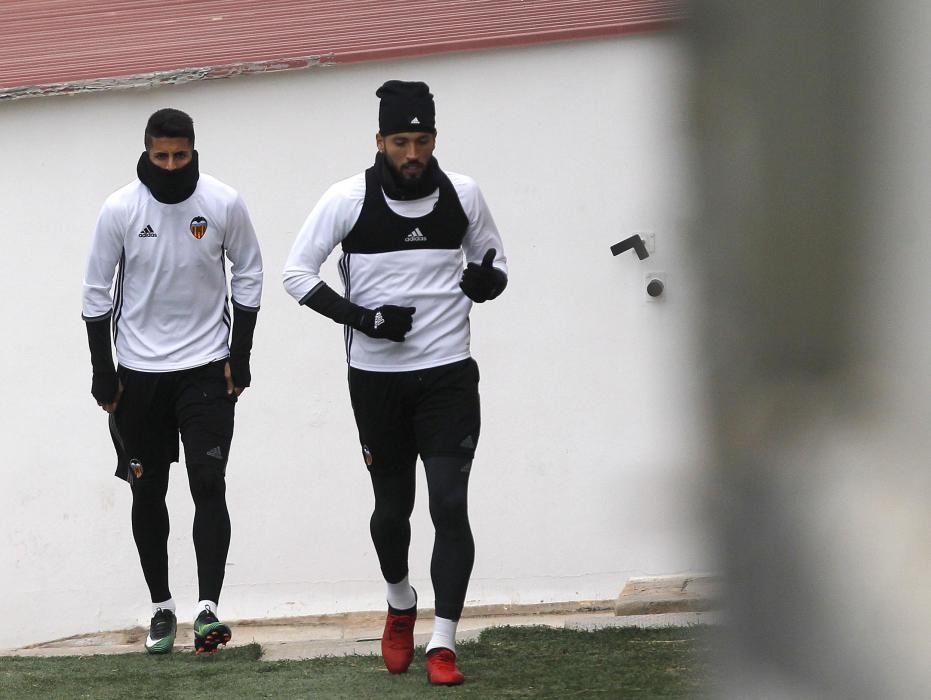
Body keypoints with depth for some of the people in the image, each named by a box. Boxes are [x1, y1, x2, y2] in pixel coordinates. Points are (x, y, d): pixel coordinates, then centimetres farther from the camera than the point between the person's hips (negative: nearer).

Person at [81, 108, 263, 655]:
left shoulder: (225, 204, -9)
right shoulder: (120, 209, -9)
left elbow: (248, 278, 3)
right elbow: (97, 293, -1)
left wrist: (239, 357, -1)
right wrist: (103, 372, -2)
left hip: (207, 369, -1)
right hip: (139, 373, 1)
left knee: (209, 486, -11)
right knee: (148, 493, 8)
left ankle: (208, 610, -16)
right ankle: (162, 607, 20)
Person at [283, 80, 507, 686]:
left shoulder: (463, 196, -1)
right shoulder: (349, 200, -7)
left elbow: (495, 265, 11)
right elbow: (297, 273, -4)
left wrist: (485, 282, -14)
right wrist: (363, 318, -16)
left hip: (448, 374, 0)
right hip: (376, 378, 0)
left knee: (450, 505, -11)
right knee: (393, 504, 13)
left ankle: (443, 644, -10)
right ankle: (400, 606, 41)